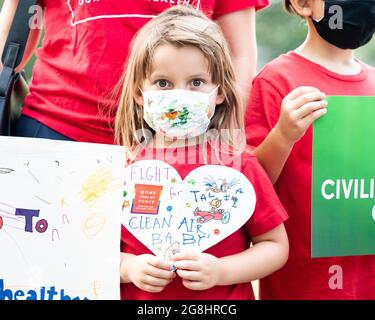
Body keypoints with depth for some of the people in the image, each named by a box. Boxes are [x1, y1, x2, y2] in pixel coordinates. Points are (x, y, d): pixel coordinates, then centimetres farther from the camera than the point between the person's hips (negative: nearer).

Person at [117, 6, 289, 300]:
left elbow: (276, 245, -7)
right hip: (138, 294, 1)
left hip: (225, 296, -1)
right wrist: (129, 267, -17)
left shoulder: (238, 166, -11)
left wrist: (221, 272, -19)